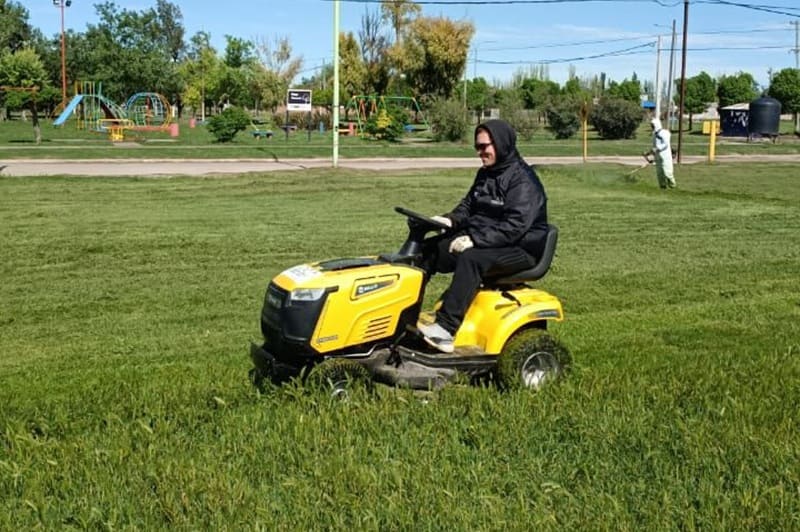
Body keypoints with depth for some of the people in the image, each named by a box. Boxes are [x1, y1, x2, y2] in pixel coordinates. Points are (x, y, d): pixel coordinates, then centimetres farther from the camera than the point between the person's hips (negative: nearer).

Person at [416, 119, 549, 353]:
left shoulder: (524, 180, -15)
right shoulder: (485, 174, 14)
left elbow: (514, 226, -24)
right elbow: (468, 206, 21)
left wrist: (475, 239, -30)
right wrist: (450, 220, -2)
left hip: (519, 249, -9)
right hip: (479, 240, 9)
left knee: (471, 259, -37)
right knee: (428, 249, -8)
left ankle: (446, 328, -42)